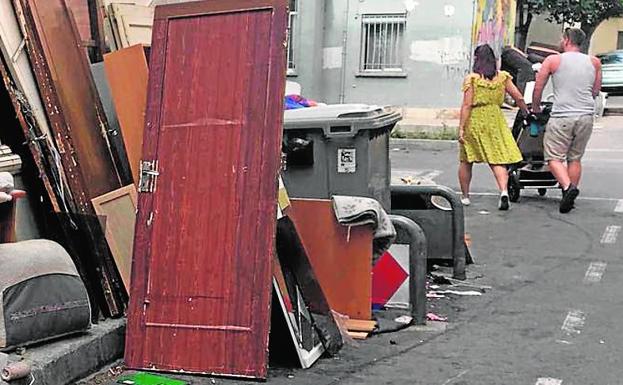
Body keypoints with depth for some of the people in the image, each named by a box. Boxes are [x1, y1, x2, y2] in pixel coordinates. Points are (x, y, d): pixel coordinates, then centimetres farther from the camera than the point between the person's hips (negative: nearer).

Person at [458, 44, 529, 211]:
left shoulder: (471, 79, -6)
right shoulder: (503, 77, 4)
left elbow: (467, 105, -10)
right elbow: (519, 98, 6)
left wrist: (461, 128, -9)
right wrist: (527, 113, 22)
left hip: (474, 121, -2)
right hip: (495, 120, 2)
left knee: (466, 161, 13)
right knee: (498, 160, 1)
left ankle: (465, 196, 20)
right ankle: (504, 191, -21)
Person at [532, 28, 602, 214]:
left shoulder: (553, 60, -1)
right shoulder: (594, 62, 9)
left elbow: (537, 89, 3)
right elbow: (596, 92, 18)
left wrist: (535, 108, 19)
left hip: (562, 116, -4)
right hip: (586, 116, 4)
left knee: (554, 157, 1)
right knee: (575, 158, 13)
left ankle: (568, 186, -22)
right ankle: (570, 198, 13)